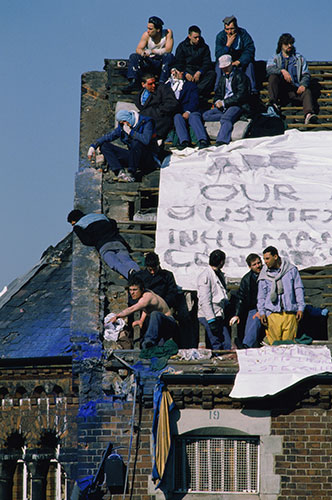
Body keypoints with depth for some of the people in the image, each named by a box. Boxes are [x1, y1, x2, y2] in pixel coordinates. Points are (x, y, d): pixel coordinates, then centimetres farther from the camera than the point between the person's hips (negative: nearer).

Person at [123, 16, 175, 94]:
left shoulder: (168, 33, -11)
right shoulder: (146, 35, -5)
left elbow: (168, 50, -19)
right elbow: (138, 49, -9)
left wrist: (152, 51, -24)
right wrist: (143, 53, -33)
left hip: (162, 62, -3)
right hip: (149, 62, 3)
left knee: (169, 56, -33)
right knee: (133, 57, -17)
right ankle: (134, 82, -28)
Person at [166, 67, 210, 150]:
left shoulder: (190, 85, 21)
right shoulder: (168, 86, 29)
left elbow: (194, 101, 5)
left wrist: (188, 112, -14)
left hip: (190, 111, -1)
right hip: (175, 112, 1)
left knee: (194, 117, -34)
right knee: (177, 117, -34)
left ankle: (203, 140, -55)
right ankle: (184, 141, -53)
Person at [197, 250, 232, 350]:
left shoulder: (220, 275, 16)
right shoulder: (205, 276, -11)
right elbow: (204, 301, -16)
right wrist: (211, 321, -20)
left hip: (219, 316, 8)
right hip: (208, 316, -8)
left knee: (227, 345, 1)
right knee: (216, 346, -10)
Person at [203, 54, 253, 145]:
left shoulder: (240, 76, -3)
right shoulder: (223, 78, 21)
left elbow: (241, 96, -12)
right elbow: (218, 94, 23)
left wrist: (224, 103, -15)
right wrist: (217, 102, -2)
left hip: (238, 105, -8)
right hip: (224, 107, 8)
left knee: (226, 119, -36)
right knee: (206, 115, -11)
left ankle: (221, 143, -53)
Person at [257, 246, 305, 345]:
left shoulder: (291, 270, 7)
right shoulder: (264, 274, 9)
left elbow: (299, 289, 9)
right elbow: (261, 295, 12)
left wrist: (300, 308, 2)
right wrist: (262, 312, 2)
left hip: (290, 312, 0)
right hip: (273, 313, 0)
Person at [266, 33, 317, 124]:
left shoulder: (300, 58, 23)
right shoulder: (275, 59, 18)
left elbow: (306, 74, 12)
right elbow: (269, 69, -4)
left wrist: (303, 84, -11)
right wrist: (282, 71, -23)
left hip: (295, 89, 0)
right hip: (280, 90, 0)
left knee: (307, 92, -31)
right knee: (273, 77, -27)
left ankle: (308, 114, -59)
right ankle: (273, 103, -42)